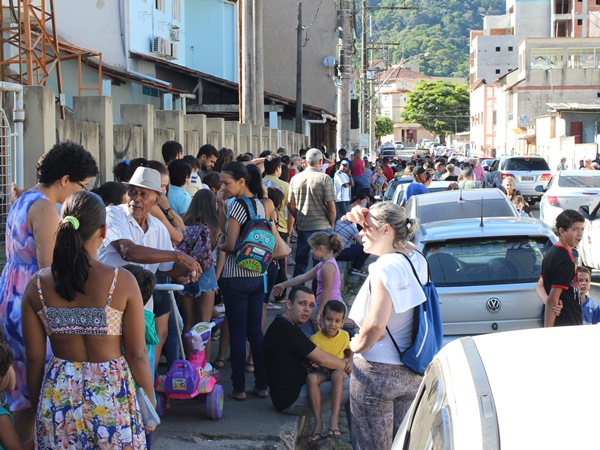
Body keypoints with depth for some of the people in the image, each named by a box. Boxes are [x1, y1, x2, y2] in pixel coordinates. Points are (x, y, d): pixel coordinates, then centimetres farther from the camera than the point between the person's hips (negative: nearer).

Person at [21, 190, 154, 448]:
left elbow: (35, 358, 1)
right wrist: (150, 405, 6)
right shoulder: (122, 282, -14)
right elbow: (137, 355, -8)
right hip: (111, 392, -2)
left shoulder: (38, 285, -5)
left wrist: (38, 407, 15)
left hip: (58, 395, 3)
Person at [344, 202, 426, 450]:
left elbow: (375, 324, -33)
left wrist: (357, 345, -13)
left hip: (376, 373, -7)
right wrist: (365, 219, 5)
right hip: (411, 373, 8)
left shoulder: (385, 268, -23)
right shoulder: (417, 260, 0)